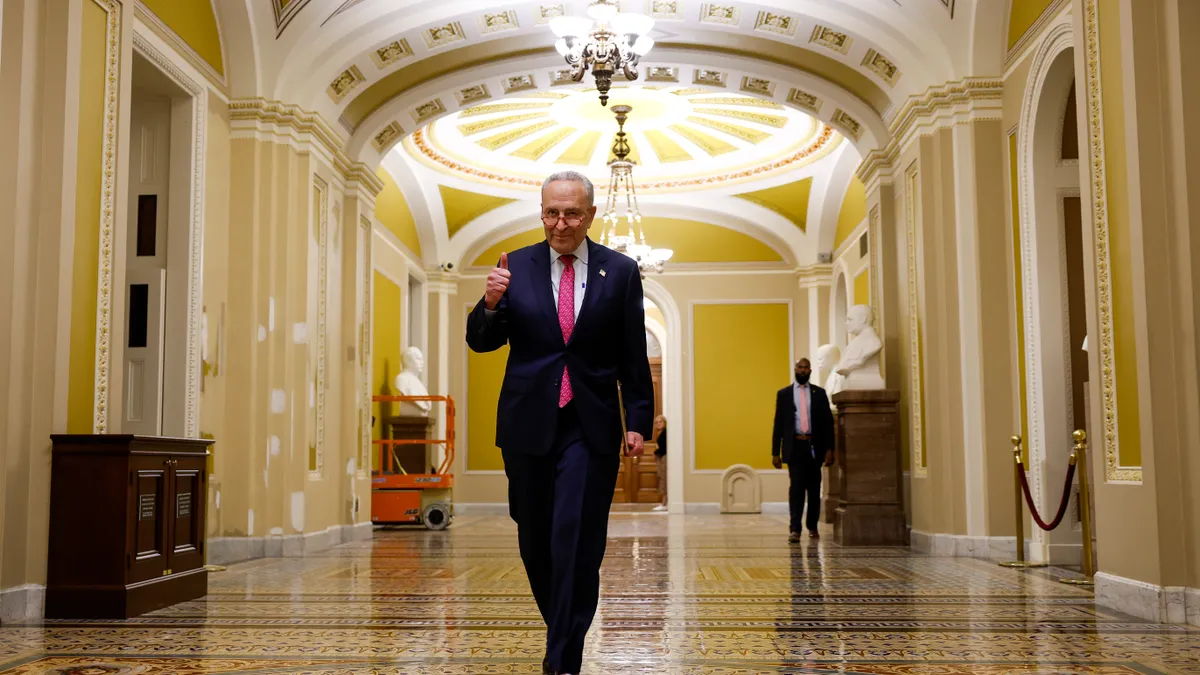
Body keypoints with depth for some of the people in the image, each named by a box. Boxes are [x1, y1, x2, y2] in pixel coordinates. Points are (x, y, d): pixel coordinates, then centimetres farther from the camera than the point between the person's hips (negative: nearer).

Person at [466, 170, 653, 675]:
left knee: (576, 543, -8)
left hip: (590, 428, -2)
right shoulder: (516, 267, 3)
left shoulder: (620, 272, 2)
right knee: (535, 541, 11)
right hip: (528, 424, 2)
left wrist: (638, 422, -2)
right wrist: (491, 304, -18)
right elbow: (481, 342, 2)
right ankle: (562, 630, 35)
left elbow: (633, 359, 4)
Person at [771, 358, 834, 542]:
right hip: (794, 446, -2)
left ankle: (812, 527, 20)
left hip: (814, 446, 2)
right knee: (796, 486, -11)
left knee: (814, 488, 7)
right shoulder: (784, 394, 8)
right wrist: (775, 452, 1)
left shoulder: (819, 393, 9)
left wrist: (829, 449, -3)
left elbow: (828, 422, 6)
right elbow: (778, 424, 6)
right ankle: (795, 529, -14)